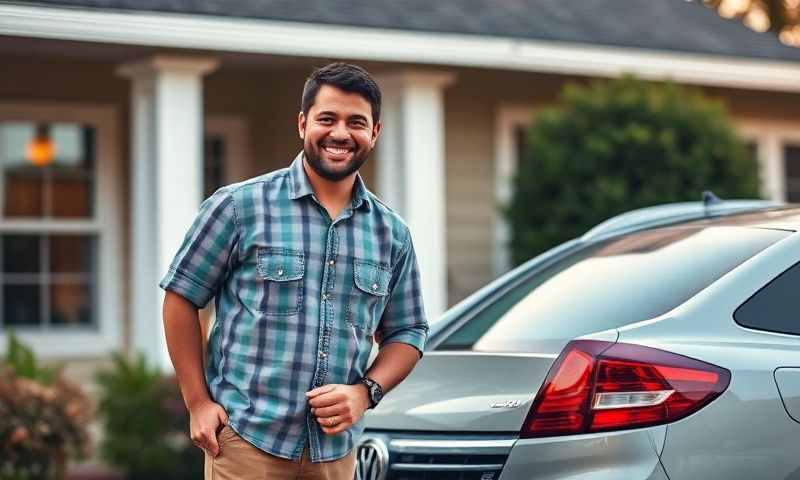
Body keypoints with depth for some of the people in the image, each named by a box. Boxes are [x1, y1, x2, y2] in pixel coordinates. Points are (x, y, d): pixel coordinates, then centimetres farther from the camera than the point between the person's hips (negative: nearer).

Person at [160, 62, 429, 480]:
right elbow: (181, 297, 1)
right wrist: (198, 403, -5)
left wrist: (365, 391, -4)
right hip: (245, 438, -4)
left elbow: (407, 332, 14)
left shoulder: (392, 234, 9)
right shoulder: (240, 206, -3)